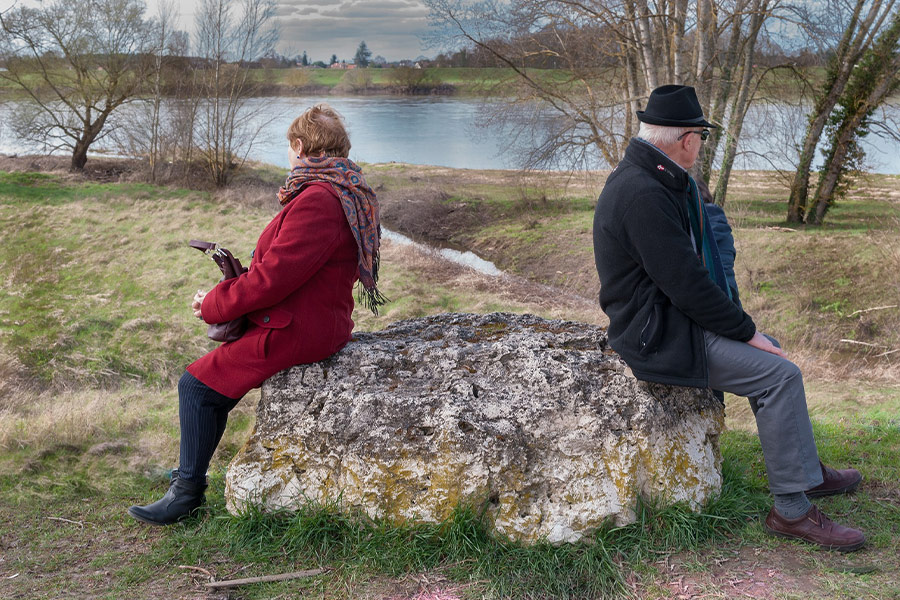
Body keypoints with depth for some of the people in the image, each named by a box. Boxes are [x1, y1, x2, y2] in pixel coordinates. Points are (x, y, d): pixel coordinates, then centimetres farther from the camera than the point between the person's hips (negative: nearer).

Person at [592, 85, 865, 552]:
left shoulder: (644, 177, 9)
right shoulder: (644, 194, -25)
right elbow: (687, 284, -23)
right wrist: (746, 331, -14)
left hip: (665, 317, 11)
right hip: (660, 338, -11)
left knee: (767, 352, 21)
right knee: (780, 374, -13)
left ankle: (805, 471, 33)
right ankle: (791, 509, -3)